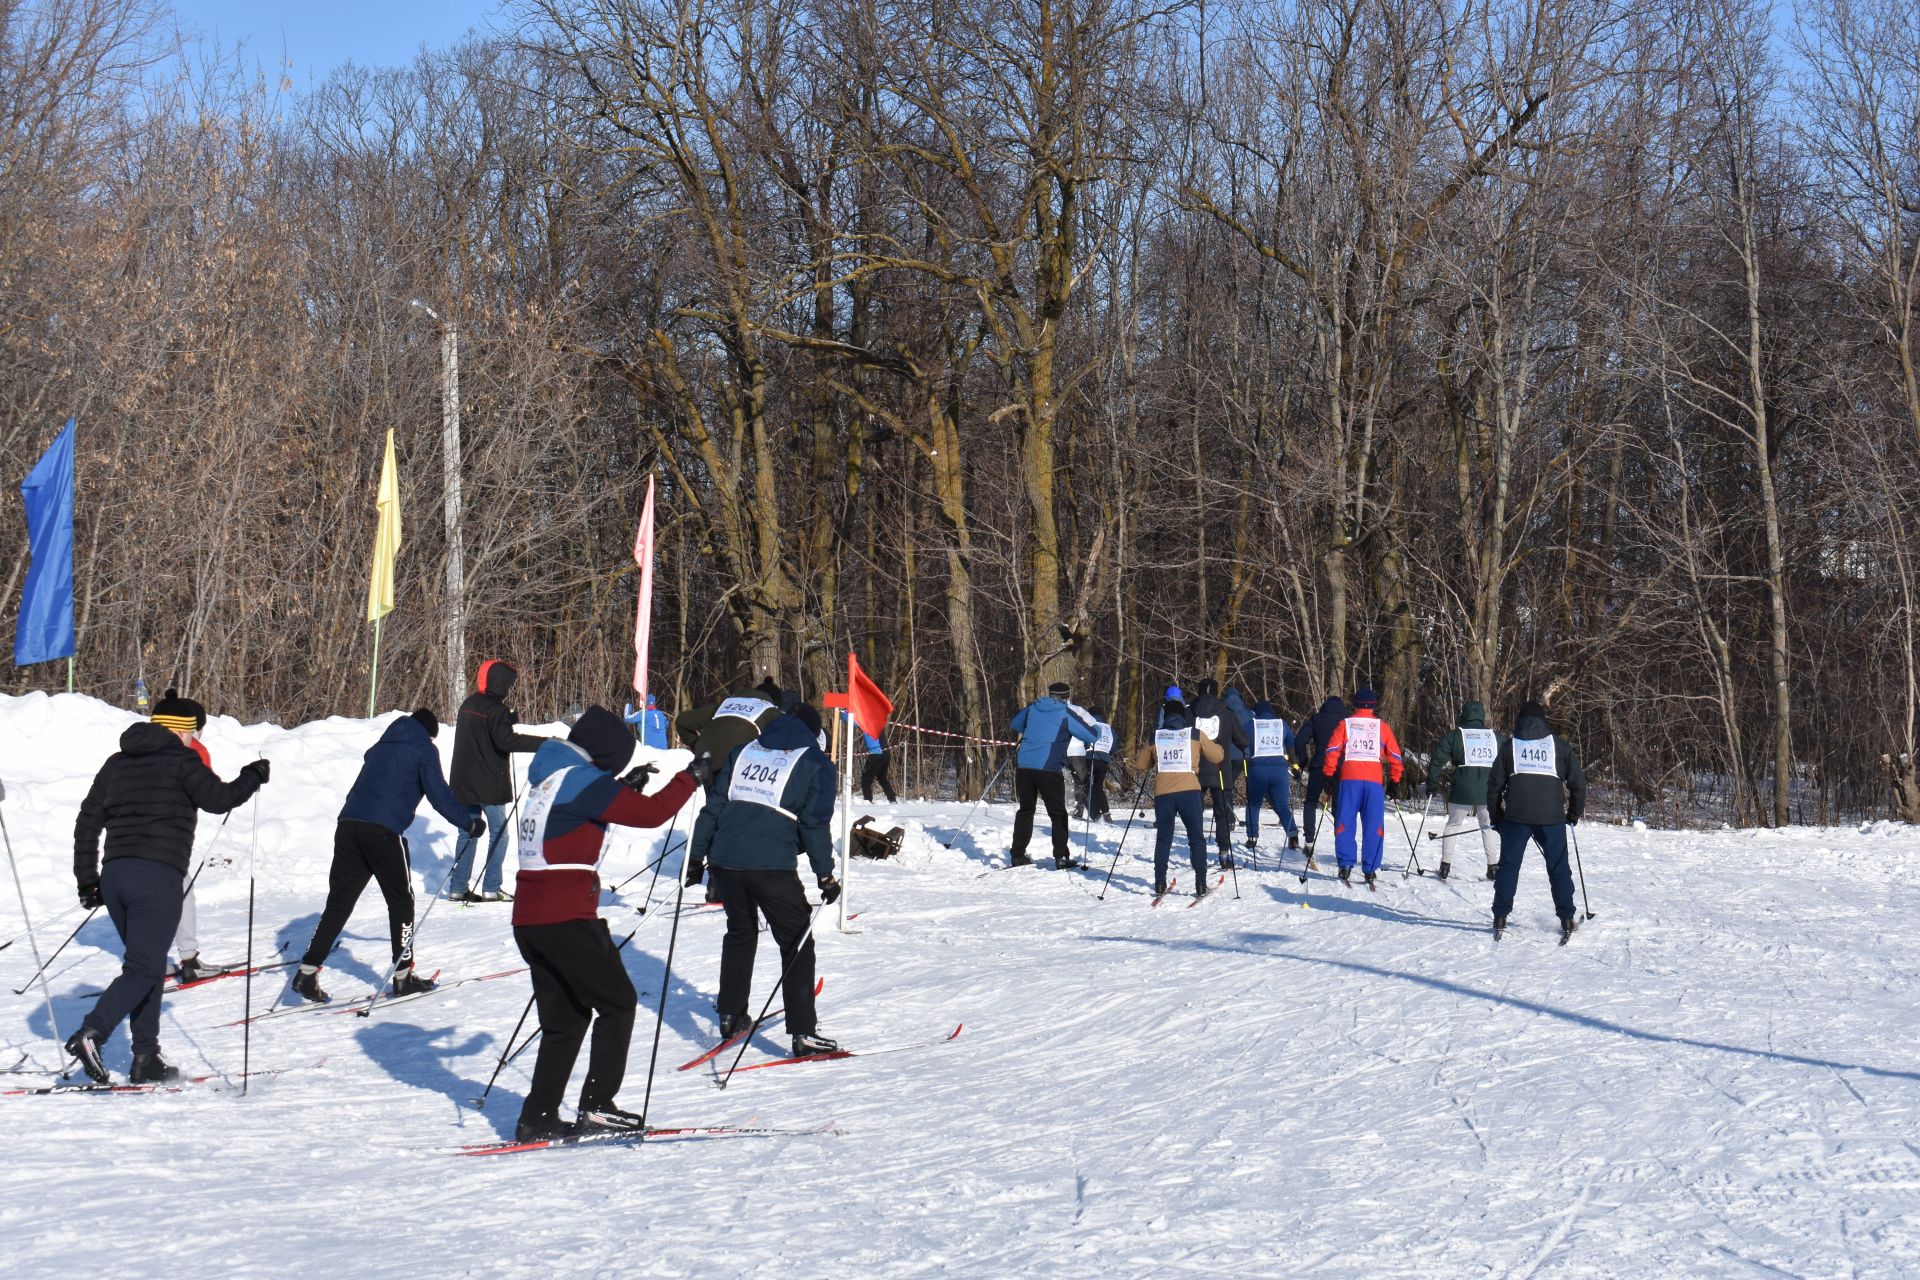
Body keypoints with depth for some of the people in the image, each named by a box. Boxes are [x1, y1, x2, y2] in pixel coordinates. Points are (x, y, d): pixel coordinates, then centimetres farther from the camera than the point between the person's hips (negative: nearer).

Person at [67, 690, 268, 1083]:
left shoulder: (117, 763, 19)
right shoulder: (180, 760, -1)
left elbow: (87, 822, 17)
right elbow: (218, 799, -9)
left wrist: (87, 881, 19)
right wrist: (253, 777, 10)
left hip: (115, 874, 7)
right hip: (158, 877, -7)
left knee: (150, 964, 16)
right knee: (143, 969, -7)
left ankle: (146, 1060, 12)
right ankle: (91, 1032, -27)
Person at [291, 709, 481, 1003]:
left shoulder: (382, 745, 27)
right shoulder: (423, 749, 8)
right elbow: (439, 794, 1)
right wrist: (469, 823, 8)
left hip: (349, 823, 6)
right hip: (384, 831, -6)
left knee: (339, 902, 7)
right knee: (401, 901, 8)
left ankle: (307, 971, 0)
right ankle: (403, 976, 10)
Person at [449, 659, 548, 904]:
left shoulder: (468, 704, 10)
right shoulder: (495, 709, -15)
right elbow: (506, 740, -27)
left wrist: (506, 720, 16)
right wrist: (544, 743, -30)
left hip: (464, 782, 7)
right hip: (489, 785, -7)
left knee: (467, 833, 12)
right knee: (499, 832, 3)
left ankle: (457, 887, 10)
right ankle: (491, 888, -1)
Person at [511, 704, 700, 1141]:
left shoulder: (547, 778, 17)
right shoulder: (582, 781, -11)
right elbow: (651, 812, -14)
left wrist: (624, 787, 30)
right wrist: (692, 776, -1)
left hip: (529, 919, 9)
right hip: (567, 919, -9)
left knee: (565, 1018, 15)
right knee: (617, 1003, 3)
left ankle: (537, 1119, 13)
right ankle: (596, 1106, -1)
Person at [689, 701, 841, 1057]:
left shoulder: (744, 751, 19)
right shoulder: (814, 762, 6)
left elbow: (714, 804, 16)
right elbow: (815, 823, -3)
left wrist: (697, 853, 20)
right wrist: (825, 874, 0)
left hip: (725, 858, 5)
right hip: (771, 864, -5)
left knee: (740, 933, 24)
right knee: (797, 942, 4)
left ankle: (730, 1015, 26)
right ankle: (803, 1033, -1)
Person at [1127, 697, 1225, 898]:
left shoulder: (1154, 738, 11)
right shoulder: (1195, 735, 7)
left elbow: (1139, 765, 22)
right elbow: (1218, 756, 14)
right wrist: (1215, 746, 35)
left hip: (1162, 793, 2)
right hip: (1189, 791, -2)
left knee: (1163, 839, 15)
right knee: (1196, 838, 8)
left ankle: (1160, 885, 11)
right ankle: (1200, 885, 2)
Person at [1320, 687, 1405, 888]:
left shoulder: (1345, 724, 9)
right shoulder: (1382, 726, 12)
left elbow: (1332, 750, 1)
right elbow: (1395, 755, 10)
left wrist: (1329, 774, 6)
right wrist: (1395, 779, 17)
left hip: (1349, 778, 0)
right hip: (1375, 780, 0)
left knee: (1345, 823, 4)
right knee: (1374, 826, 3)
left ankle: (1345, 866, -3)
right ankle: (1370, 870, -1)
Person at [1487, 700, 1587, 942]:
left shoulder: (1509, 746, 10)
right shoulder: (1560, 745, 9)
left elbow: (1494, 783, 8)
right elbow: (1578, 781, 9)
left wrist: (1495, 816, 17)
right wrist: (1574, 813, 19)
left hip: (1515, 815, 0)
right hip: (1551, 816, 0)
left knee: (1509, 865, 8)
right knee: (1558, 867, 8)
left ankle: (1500, 919, 7)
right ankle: (1567, 919, 8)